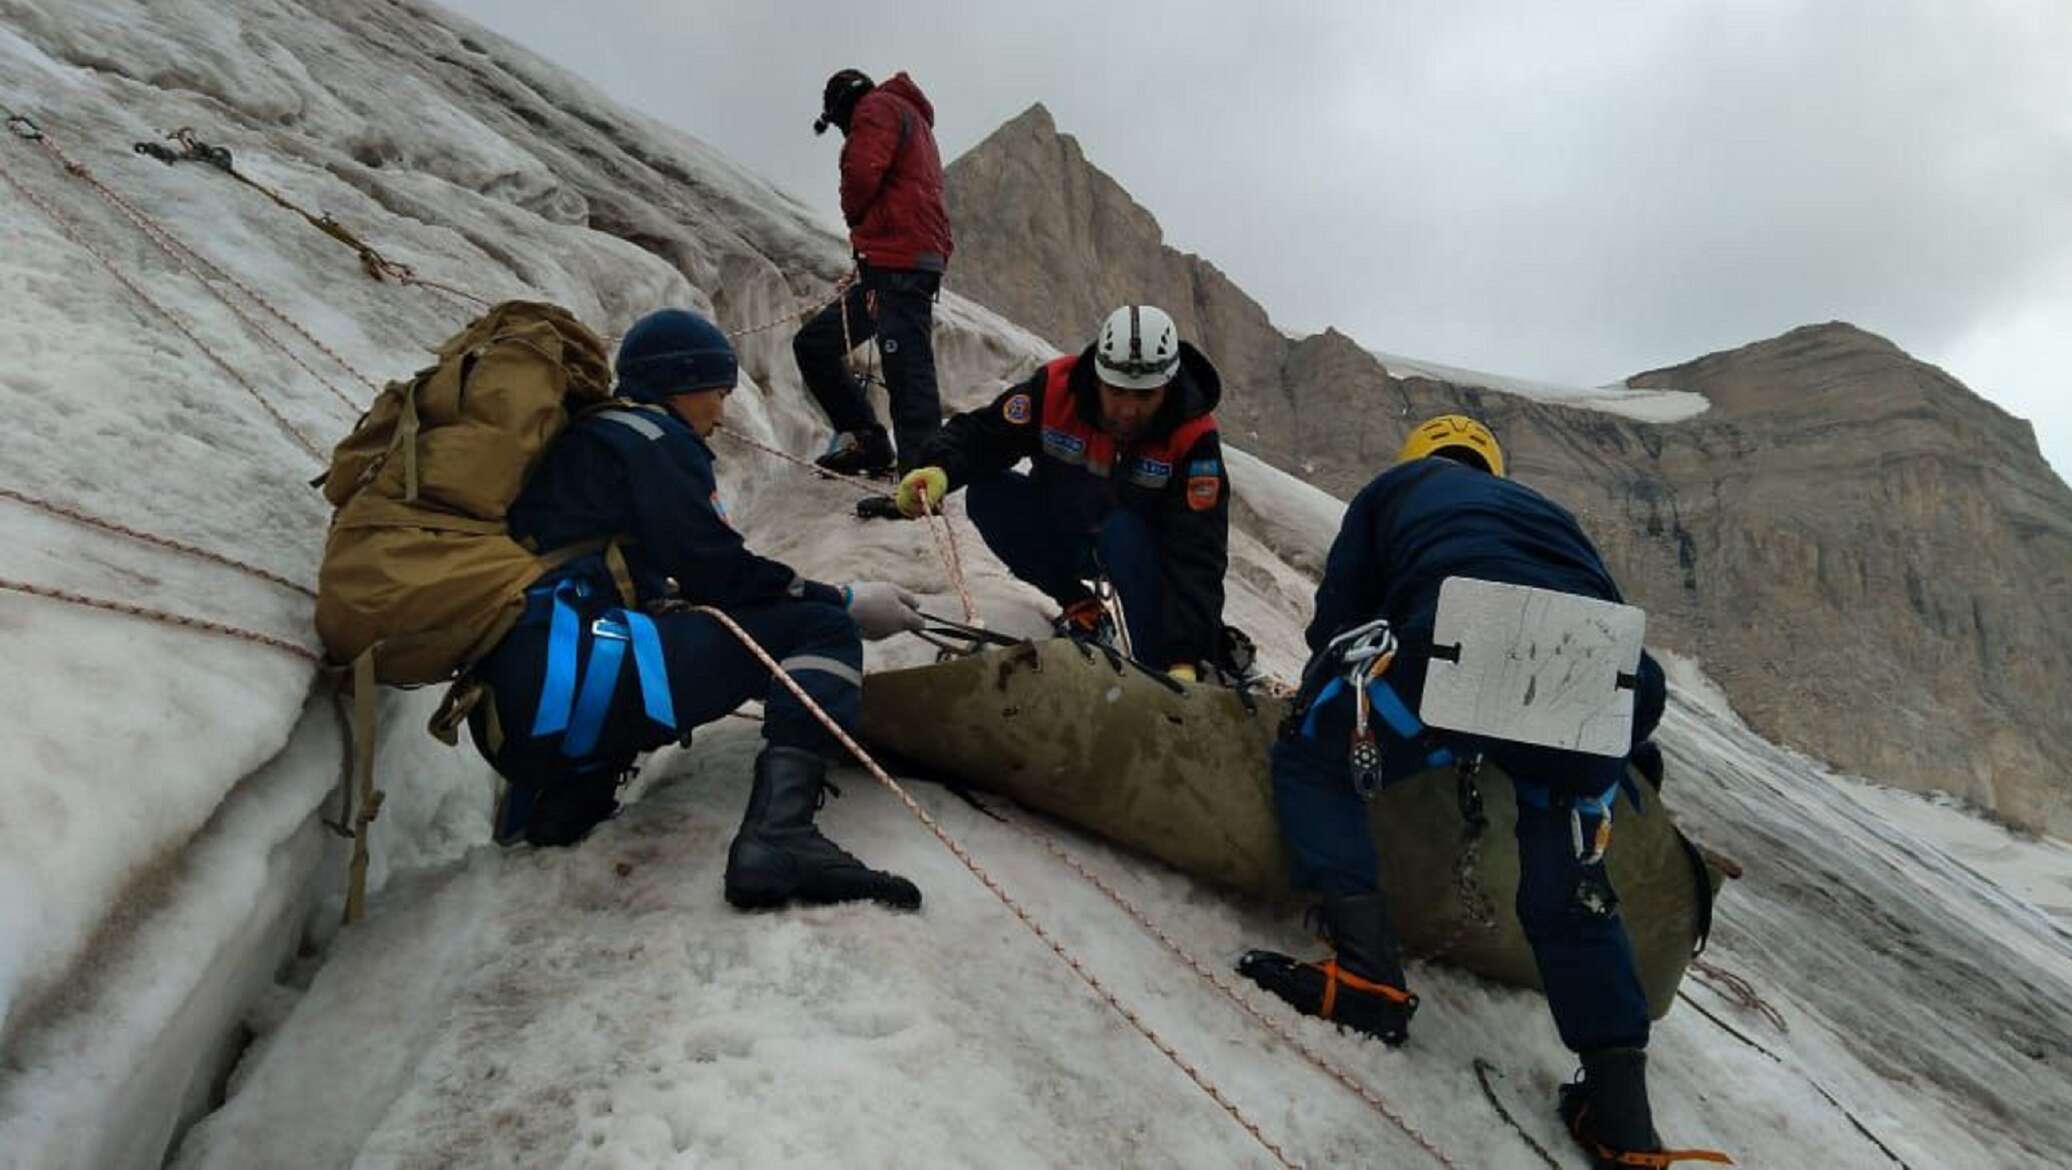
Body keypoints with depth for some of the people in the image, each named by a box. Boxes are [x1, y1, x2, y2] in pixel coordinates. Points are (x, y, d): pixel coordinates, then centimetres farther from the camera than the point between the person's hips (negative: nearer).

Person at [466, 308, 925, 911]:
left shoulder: (584, 440, 30)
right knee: (822, 629, -6)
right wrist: (847, 602, 5)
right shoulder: (650, 436, 4)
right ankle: (777, 834, -30)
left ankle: (566, 792, 13)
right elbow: (716, 569, -5)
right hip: (565, 674, -9)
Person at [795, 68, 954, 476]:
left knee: (907, 373, -15)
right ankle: (867, 441, 9)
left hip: (898, 263, -10)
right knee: (813, 343, 13)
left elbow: (861, 173, -15)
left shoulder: (877, 106, 2)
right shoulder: (914, 121, 32)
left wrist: (854, 214, 5)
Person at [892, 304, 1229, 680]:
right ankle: (1079, 607, -4)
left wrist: (1185, 656, -44)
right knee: (988, 493, -21)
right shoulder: (1056, 387, -24)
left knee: (1123, 534, -37)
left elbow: (1196, 555, -34)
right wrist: (937, 469, -40)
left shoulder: (1193, 436, -29)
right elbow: (980, 434, -15)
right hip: (1061, 533, 4)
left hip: (1145, 549, -3)